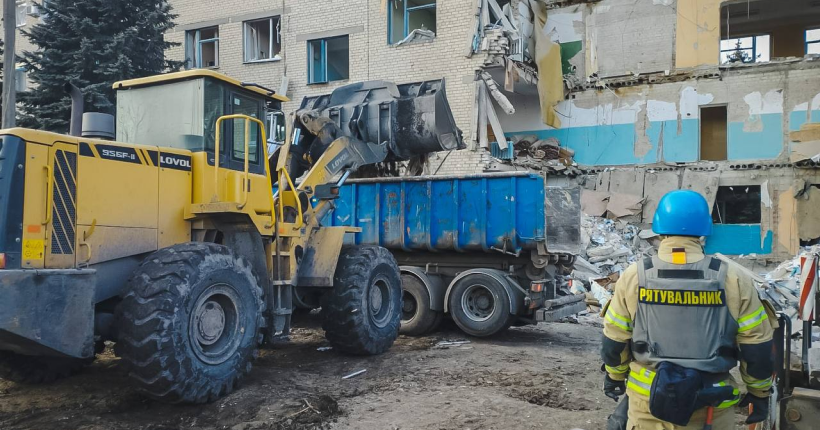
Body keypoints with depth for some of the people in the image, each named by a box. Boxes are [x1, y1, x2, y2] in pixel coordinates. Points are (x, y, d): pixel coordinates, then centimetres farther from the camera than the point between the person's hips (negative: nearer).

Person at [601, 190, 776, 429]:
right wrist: (759, 393, 13)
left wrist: (615, 377, 17)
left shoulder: (633, 277, -9)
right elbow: (756, 346, -2)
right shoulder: (733, 281, -10)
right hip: (712, 404, 0)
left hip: (648, 398, 1)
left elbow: (615, 339, 0)